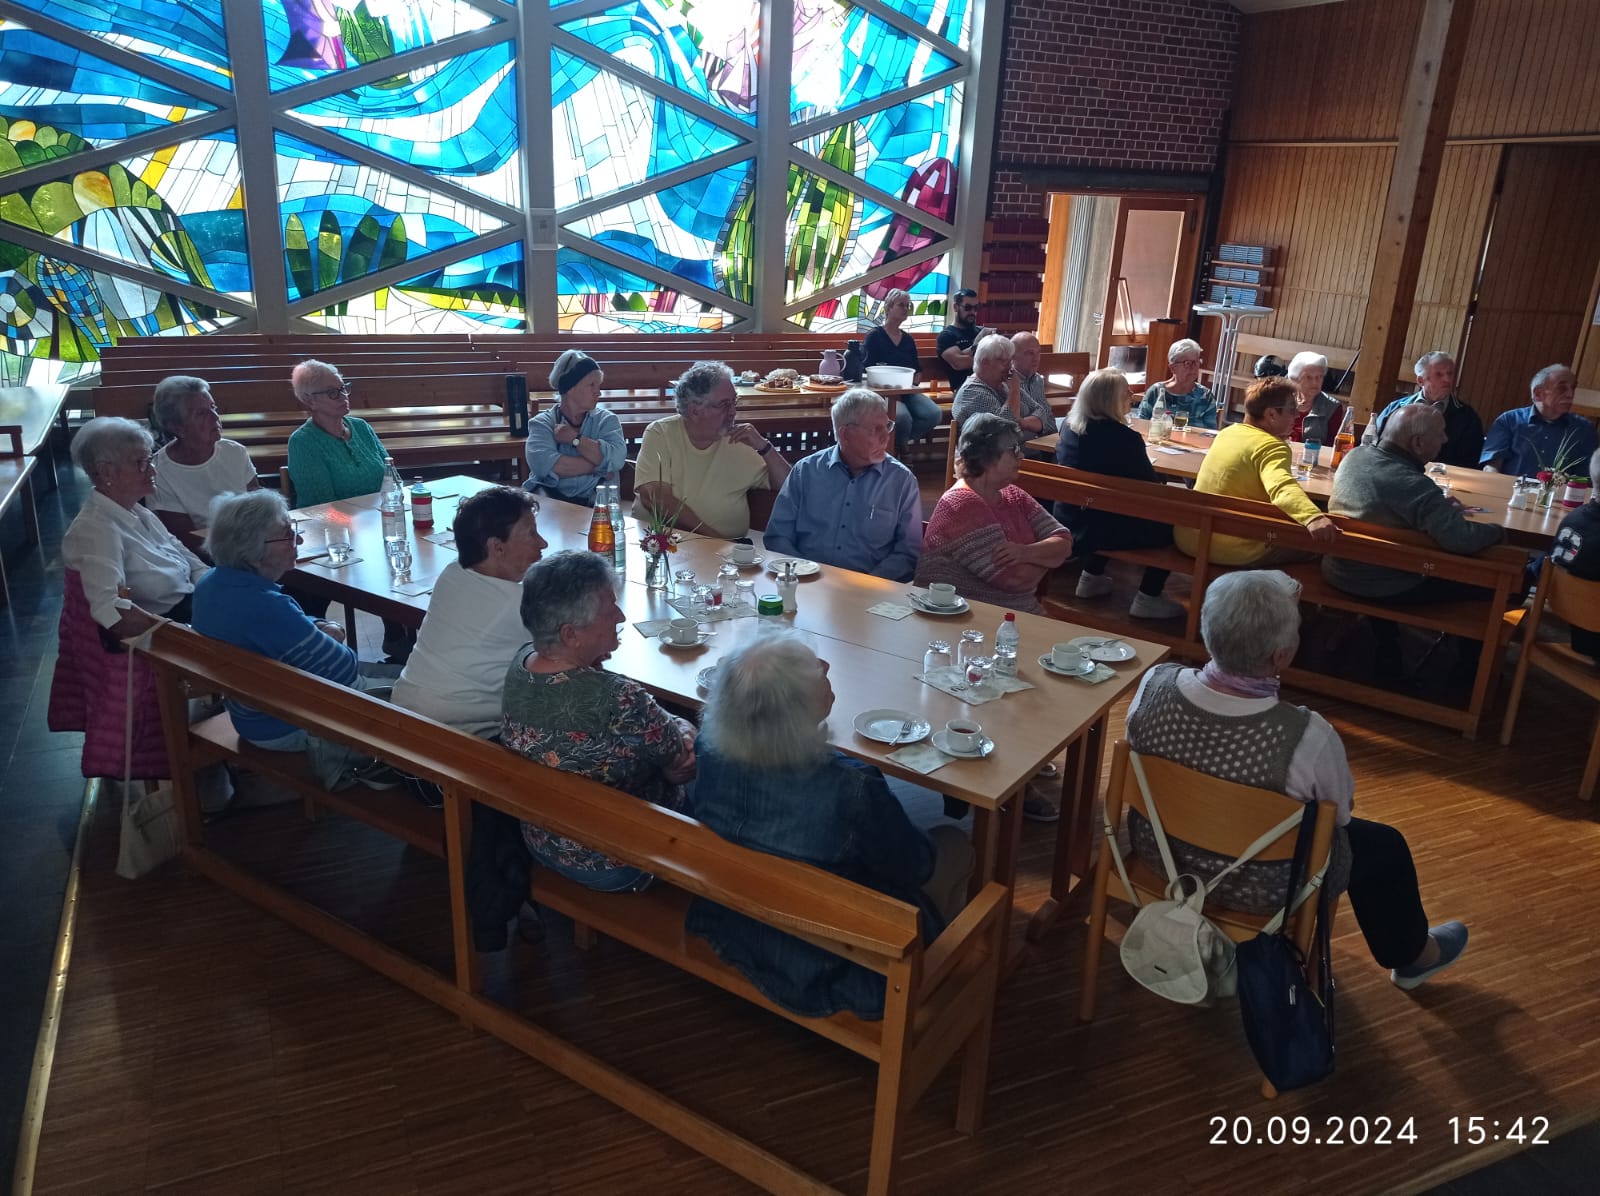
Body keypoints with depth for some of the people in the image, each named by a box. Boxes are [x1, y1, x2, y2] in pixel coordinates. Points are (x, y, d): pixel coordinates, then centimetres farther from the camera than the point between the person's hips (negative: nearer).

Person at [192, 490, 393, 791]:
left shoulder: (210, 584, -6)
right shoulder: (265, 606, -35)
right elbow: (344, 671, -27)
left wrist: (318, 628, -7)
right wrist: (328, 639, -5)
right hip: (285, 729, -9)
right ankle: (353, 762, 15)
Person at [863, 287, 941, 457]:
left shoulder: (908, 339, 19)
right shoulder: (875, 336, 2)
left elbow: (917, 371, 20)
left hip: (907, 391, 6)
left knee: (934, 414, -23)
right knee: (903, 417, -36)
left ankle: (898, 442, -2)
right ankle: (897, 450, -4)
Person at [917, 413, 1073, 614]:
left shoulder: (1013, 496, 9)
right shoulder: (961, 504, -16)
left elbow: (1063, 543, 2)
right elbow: (1015, 579, -20)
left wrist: (1026, 553, -17)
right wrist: (1044, 556, 0)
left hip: (1021, 613, 7)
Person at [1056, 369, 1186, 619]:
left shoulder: (1069, 424, 0)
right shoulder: (1125, 438, -22)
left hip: (1068, 522, 7)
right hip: (1101, 529, -7)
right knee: (1170, 525, 9)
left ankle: (1091, 578, 35)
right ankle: (1148, 599, 12)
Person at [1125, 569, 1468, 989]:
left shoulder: (1155, 683, -25)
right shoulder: (1309, 738, -35)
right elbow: (1341, 810, -14)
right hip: (1257, 890, -4)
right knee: (1384, 846, 24)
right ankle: (1411, 955, 51)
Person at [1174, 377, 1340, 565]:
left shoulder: (1228, 431, 10)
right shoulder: (1272, 446, -15)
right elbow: (1283, 488, -37)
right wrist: (1313, 517, -52)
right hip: (1231, 551, -9)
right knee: (1316, 544, 5)